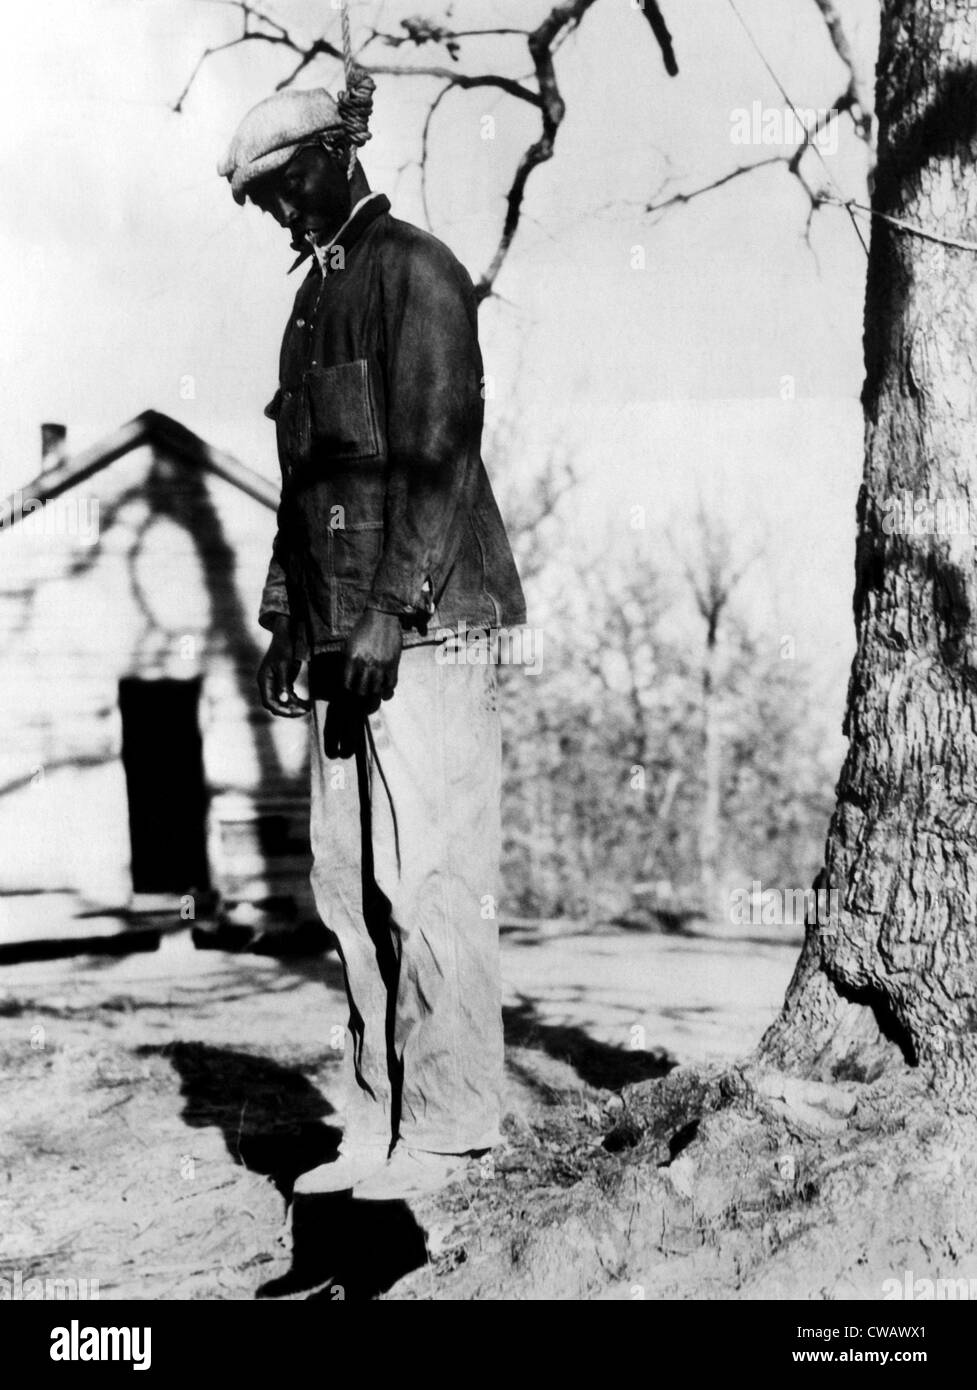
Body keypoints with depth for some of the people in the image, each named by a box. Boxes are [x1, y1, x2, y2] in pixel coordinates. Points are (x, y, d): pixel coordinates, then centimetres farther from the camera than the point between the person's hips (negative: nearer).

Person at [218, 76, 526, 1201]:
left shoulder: (414, 271, -3)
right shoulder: (315, 297, 23)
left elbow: (437, 456, -13)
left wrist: (389, 616, -18)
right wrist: (287, 624, 16)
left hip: (423, 630, -8)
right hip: (343, 638, 8)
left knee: (427, 883, -7)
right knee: (349, 891, 7)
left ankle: (446, 1135, 2)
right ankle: (381, 1126, 15)